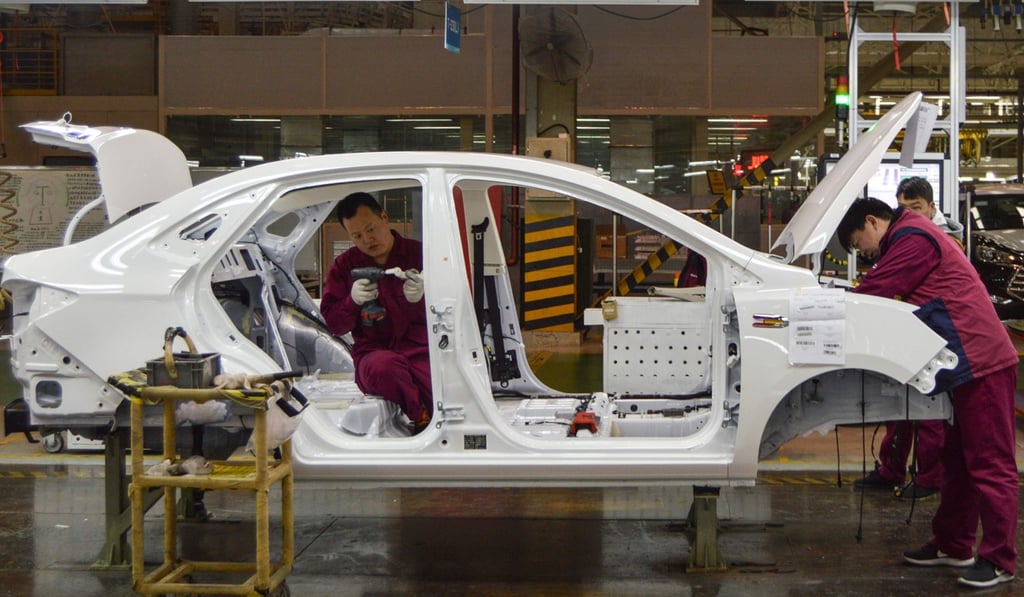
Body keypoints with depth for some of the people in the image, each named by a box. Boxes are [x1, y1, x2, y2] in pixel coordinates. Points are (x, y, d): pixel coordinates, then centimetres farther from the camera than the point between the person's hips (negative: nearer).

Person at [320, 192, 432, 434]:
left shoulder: (420, 254, 9)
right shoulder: (344, 266, 13)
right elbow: (333, 323, 9)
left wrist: (420, 298, -17)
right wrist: (352, 301, -11)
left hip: (422, 350, 0)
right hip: (373, 353, 1)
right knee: (384, 366, -39)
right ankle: (422, 419, -15)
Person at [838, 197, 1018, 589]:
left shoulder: (912, 239, -12)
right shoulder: (911, 239, 22)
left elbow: (872, 292, -16)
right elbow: (891, 296, 20)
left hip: (981, 364, -11)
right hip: (970, 364, 11)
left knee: (990, 465, -5)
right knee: (957, 460, 16)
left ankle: (999, 561, 0)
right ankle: (952, 546, 25)